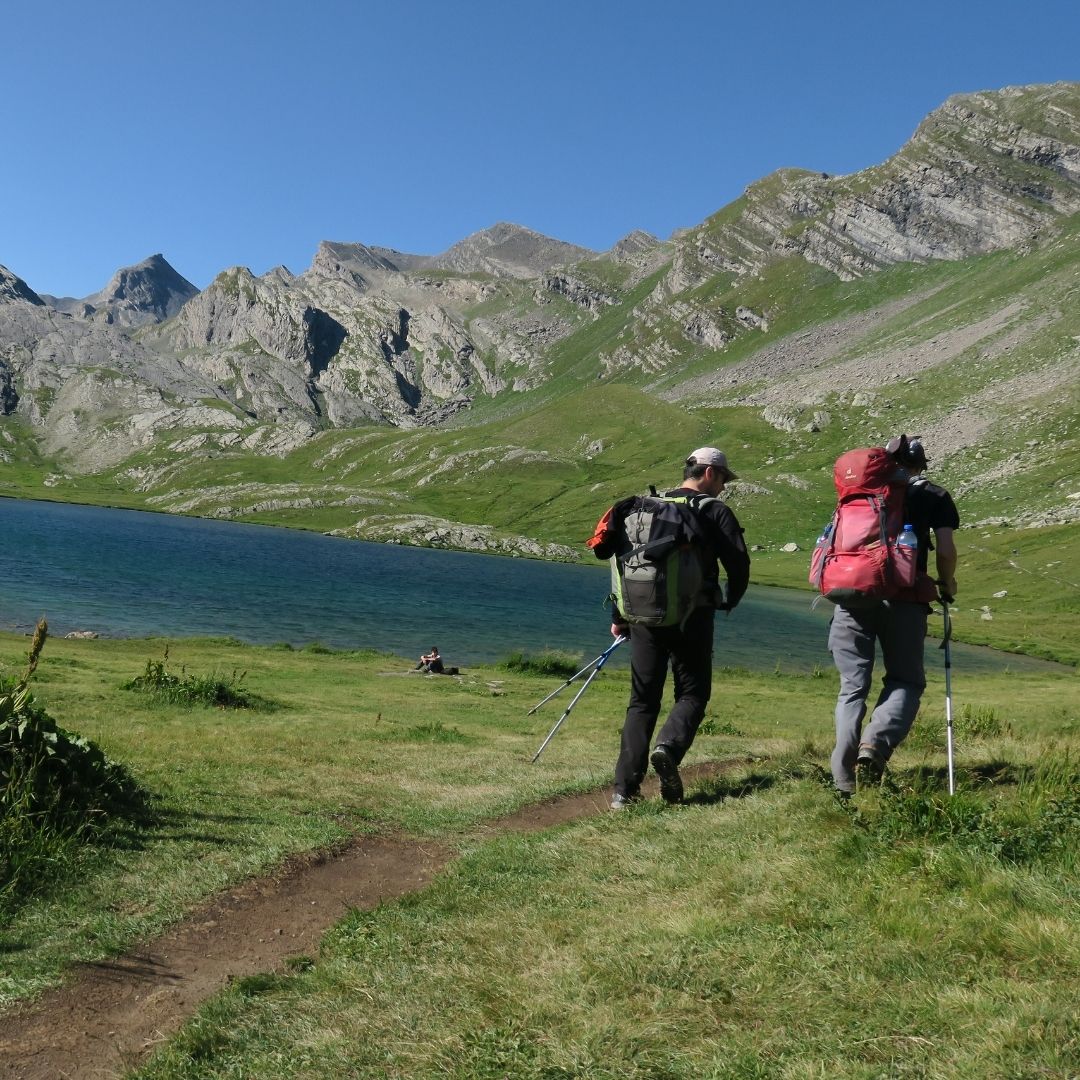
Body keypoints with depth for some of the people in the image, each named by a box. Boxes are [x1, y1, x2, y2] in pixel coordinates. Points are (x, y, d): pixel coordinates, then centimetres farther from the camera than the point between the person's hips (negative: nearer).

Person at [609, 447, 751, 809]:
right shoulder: (715, 511, 0)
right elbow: (739, 563, -5)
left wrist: (618, 617, 18)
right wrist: (730, 602, 16)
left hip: (644, 615, 4)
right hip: (692, 617, -4)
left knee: (642, 700, 9)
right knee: (692, 693, 9)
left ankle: (624, 789, 4)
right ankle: (669, 747, -21)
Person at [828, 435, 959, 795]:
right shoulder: (934, 496, 13)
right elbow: (945, 549, 3)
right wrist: (947, 585, 21)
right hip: (904, 598, -2)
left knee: (852, 685, 7)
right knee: (905, 681, 11)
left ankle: (844, 780, 0)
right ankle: (875, 745, -16)